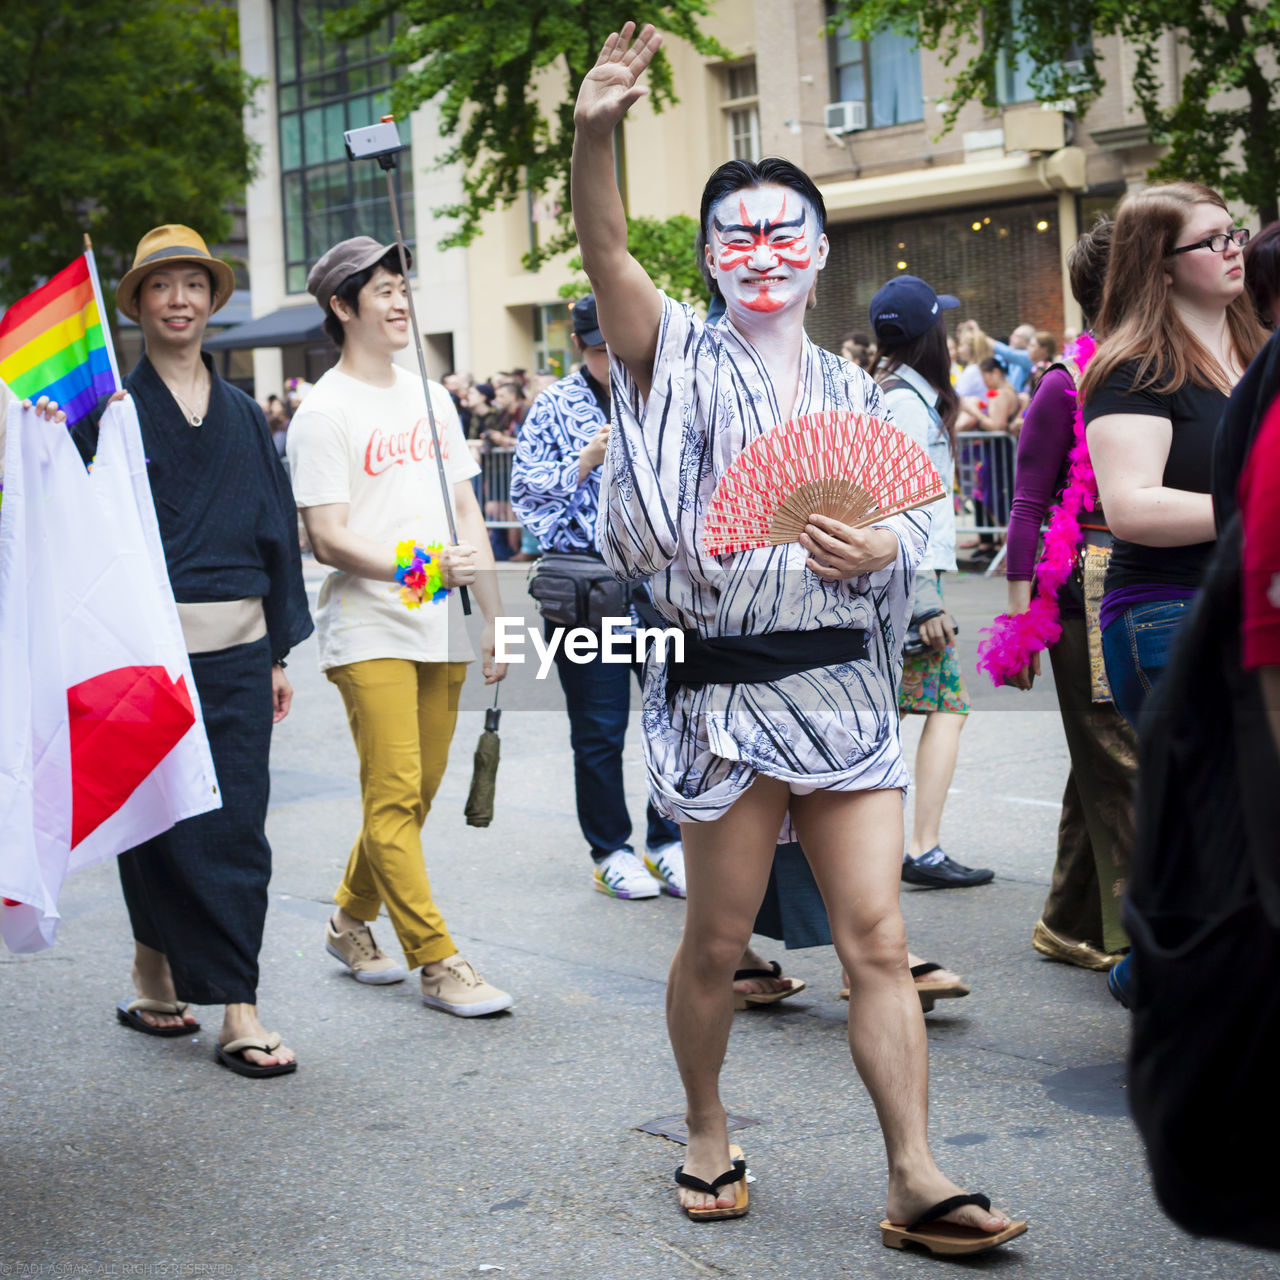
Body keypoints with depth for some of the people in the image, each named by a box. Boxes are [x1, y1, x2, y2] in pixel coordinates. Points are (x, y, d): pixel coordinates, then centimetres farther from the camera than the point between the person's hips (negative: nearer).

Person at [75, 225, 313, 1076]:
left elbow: (279, 533, 16)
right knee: (170, 826, -2)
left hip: (238, 647, 4)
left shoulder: (243, 416, 14)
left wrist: (282, 652, 12)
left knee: (239, 826, 0)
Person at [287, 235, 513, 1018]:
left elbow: (466, 513, 18)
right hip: (370, 632, -7)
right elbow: (328, 539, -12)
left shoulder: (432, 398, 15)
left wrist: (496, 617, 13)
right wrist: (419, 566, -25)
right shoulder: (325, 412, -6)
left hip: (441, 630, 7)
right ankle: (437, 960, -3)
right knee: (394, 798, -8)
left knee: (416, 796, 11)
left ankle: (352, 920, 29)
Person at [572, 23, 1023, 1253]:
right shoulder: (682, 358, 2)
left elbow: (915, 517, 14)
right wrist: (594, 134, -34)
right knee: (715, 942, 6)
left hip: (844, 687, 3)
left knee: (877, 939, -2)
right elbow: (605, 253, -16)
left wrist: (882, 548, -11)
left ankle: (916, 1179, 1)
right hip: (725, 688, -3)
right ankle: (707, 1134, 28)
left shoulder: (855, 392, 15)